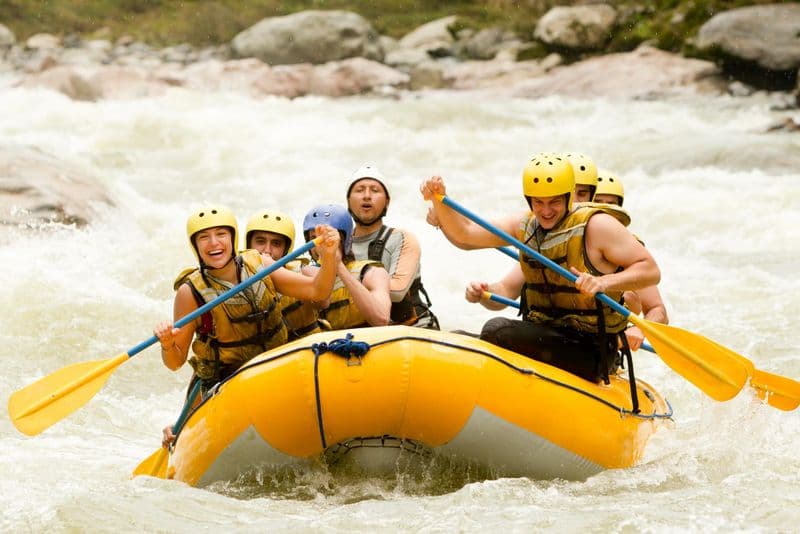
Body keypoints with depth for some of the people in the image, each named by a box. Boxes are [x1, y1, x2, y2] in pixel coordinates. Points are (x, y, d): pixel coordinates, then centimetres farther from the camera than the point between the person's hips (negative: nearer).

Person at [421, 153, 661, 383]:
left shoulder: (596, 225, -10)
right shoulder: (526, 224, 9)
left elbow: (651, 270, -12)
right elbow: (464, 235, 10)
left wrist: (604, 282, -28)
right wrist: (438, 200, -7)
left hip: (588, 354, -7)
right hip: (540, 338, 7)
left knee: (498, 330, -26)